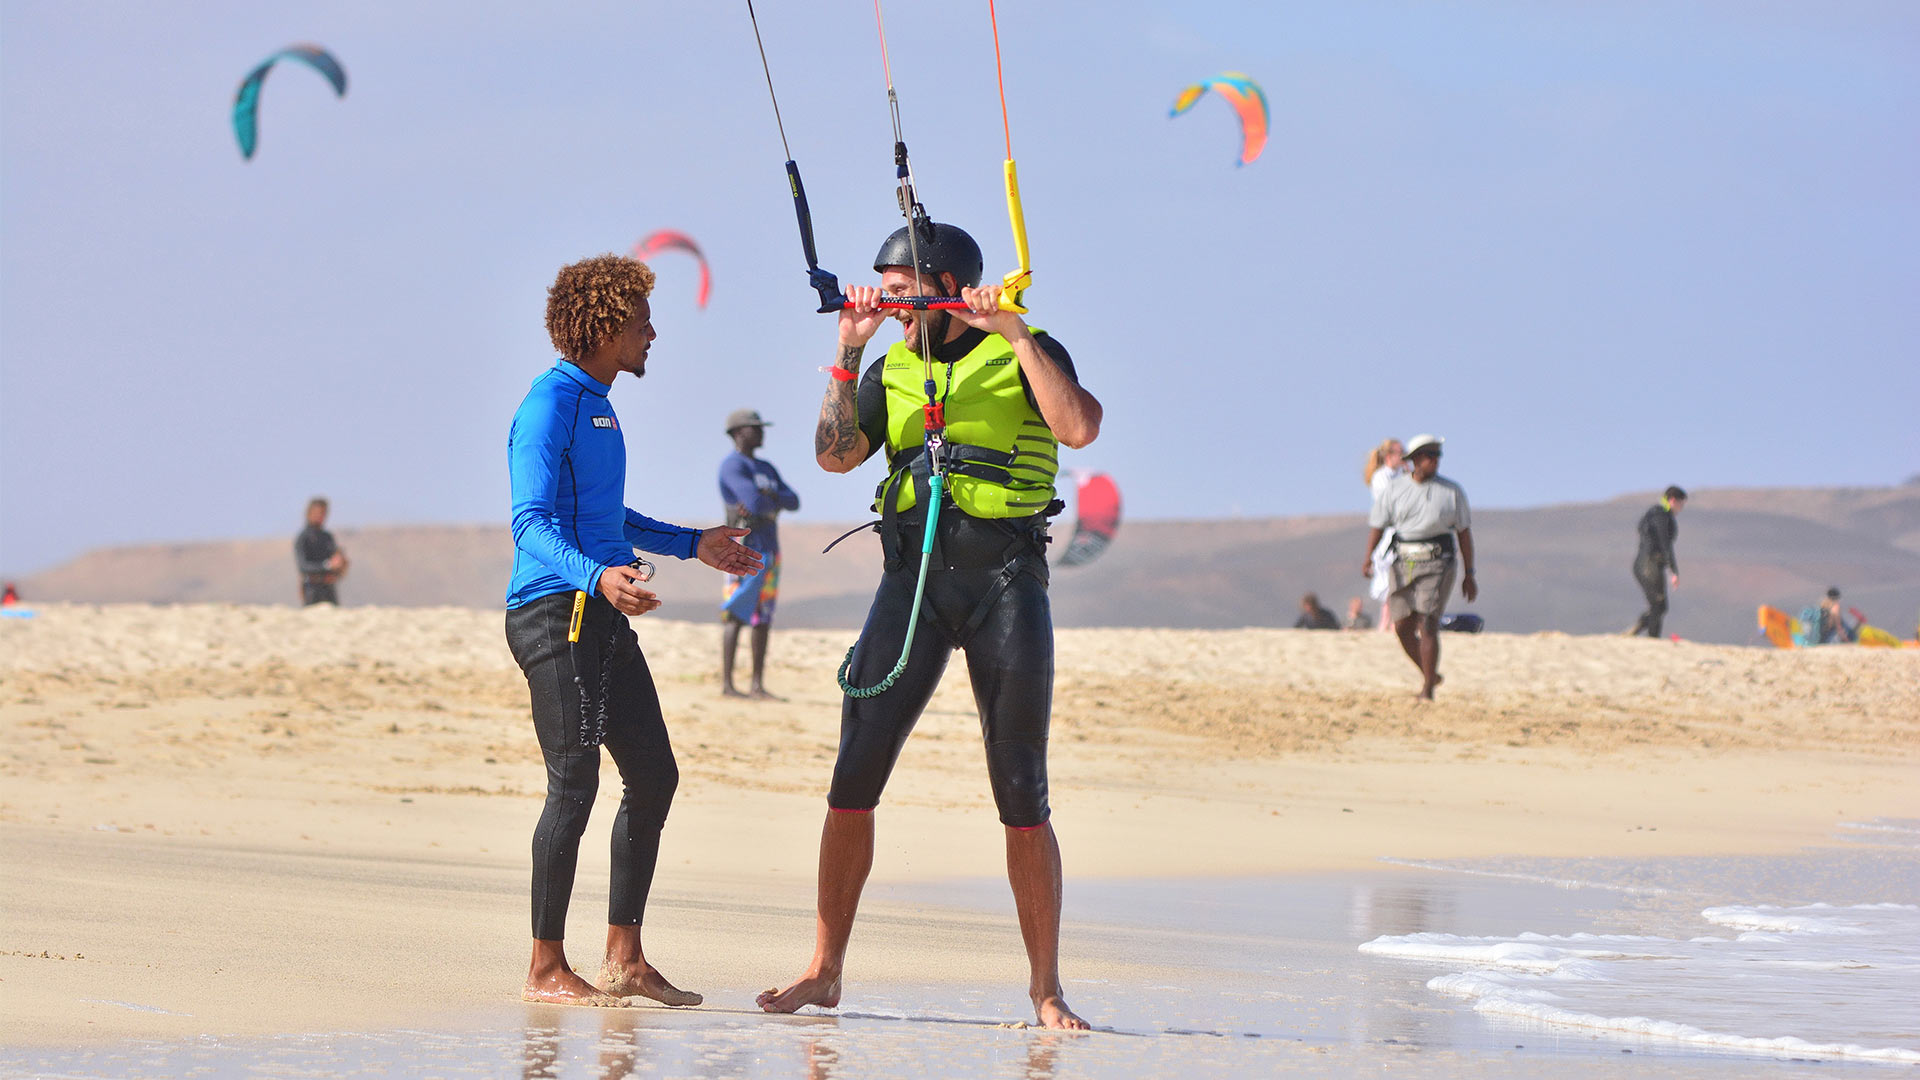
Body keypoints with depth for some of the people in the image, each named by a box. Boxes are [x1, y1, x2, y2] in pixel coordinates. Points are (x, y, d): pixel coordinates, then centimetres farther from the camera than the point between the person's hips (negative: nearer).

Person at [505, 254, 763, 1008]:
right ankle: (546, 968, -4)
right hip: (555, 609, -10)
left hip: (603, 619, 10)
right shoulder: (550, 404, -11)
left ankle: (624, 956, 15)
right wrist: (597, 576, -37)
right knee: (575, 784, -9)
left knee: (653, 775, 9)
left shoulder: (598, 406, 19)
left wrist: (691, 545, 38)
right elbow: (532, 524, -21)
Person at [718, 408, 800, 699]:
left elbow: (793, 501, 11)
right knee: (736, 615, -11)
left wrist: (770, 496, -8)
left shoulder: (766, 468, 20)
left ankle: (758, 685, 8)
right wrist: (775, 503, 0)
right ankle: (727, 684, -12)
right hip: (745, 548, -9)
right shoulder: (732, 466, -7)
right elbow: (754, 501, -21)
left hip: (769, 552, 9)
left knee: (763, 619, 6)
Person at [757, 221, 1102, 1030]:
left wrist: (1016, 332, -12)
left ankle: (1045, 988, 5)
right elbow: (834, 454, 6)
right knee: (853, 780, -4)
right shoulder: (892, 370, 17)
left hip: (1005, 575, -3)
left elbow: (1079, 427, -14)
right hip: (913, 570, 4)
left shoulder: (1026, 353, 4)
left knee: (1022, 797, -2)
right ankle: (824, 971, 3)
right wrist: (847, 353, 0)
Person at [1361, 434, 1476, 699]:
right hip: (1404, 565, 3)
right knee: (1403, 627, 4)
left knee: (1427, 623, -14)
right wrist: (1368, 558, -15)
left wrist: (1469, 575, 7)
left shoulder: (1452, 491, 5)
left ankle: (1428, 690, -13)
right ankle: (1430, 674, 27)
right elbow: (1377, 525, 1)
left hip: (1437, 565, -3)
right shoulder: (1394, 490, 7)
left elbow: (1464, 533, 8)